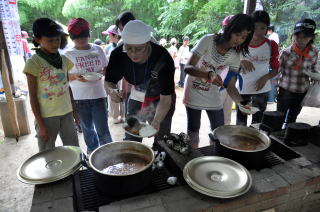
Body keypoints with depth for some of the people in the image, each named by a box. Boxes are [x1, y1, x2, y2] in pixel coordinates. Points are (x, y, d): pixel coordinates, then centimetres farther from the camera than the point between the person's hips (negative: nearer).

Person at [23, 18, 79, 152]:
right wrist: (40, 124, -11)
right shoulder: (33, 63, -10)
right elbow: (32, 96, -10)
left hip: (66, 113, 5)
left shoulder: (64, 60, 5)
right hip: (46, 116, -5)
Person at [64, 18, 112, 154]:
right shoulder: (68, 54, -2)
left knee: (103, 130, -1)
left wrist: (102, 73, -10)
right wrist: (75, 76, -19)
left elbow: (106, 68, 12)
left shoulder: (98, 50, 3)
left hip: (98, 95, 0)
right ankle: (93, 151, 37)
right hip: (79, 98, 0)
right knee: (87, 129, 16)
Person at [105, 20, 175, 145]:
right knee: (130, 140, 8)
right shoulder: (118, 55, -24)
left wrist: (156, 121, -47)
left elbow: (165, 98, -29)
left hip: (160, 100, -2)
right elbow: (109, 82, -12)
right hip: (137, 97, 3)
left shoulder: (163, 58, -33)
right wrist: (111, 91, -36)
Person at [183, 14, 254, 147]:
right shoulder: (208, 40, -19)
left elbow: (231, 87, -9)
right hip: (193, 93, -3)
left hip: (213, 96, 4)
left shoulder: (235, 56, -8)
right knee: (193, 131, 5)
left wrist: (241, 102, -29)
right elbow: (187, 68, -23)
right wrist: (209, 75, -40)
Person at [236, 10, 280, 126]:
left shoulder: (271, 45, -1)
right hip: (242, 88, 1)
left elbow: (275, 69, 5)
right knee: (240, 123, 8)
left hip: (261, 89, 0)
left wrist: (265, 77, -15)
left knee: (257, 122, 3)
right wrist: (241, 61, -16)